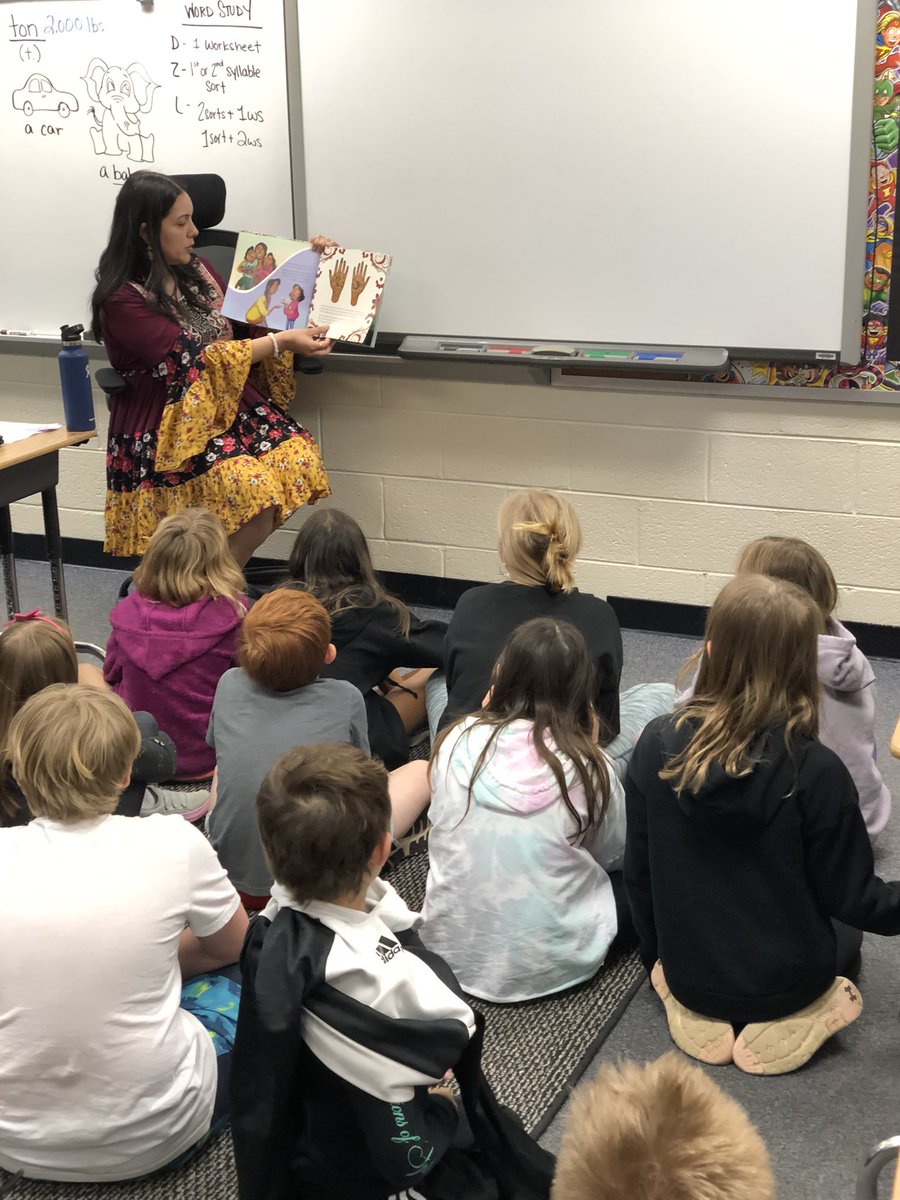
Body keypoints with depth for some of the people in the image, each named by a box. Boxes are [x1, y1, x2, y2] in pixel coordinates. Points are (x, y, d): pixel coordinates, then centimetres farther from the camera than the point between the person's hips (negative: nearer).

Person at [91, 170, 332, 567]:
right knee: (253, 490, -31)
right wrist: (282, 342, -19)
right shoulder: (121, 300, -12)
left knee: (299, 457, -21)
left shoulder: (194, 271, 12)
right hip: (166, 430, -7)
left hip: (229, 408, 8)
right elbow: (194, 359, -19)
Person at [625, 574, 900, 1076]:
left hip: (687, 974, 3)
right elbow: (853, 899, -14)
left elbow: (638, 874, -5)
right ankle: (785, 1022, 4)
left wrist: (659, 959, 12)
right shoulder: (815, 771, -27)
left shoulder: (658, 744, -17)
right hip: (785, 981, -2)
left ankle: (706, 1015, 8)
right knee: (845, 936, 32)